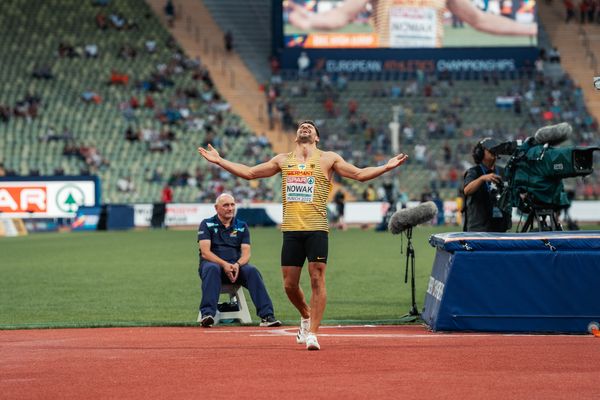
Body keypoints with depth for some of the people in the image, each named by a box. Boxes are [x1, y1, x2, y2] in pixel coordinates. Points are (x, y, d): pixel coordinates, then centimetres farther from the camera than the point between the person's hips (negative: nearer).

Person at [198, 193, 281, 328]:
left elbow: (246, 253, 4)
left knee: (252, 270, -28)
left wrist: (237, 265, -20)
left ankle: (267, 316, -36)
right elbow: (205, 252, -7)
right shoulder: (207, 224, 6)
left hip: (237, 265, 2)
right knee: (212, 269, -38)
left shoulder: (242, 226, 15)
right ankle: (207, 314, -49)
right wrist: (224, 264, -22)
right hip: (214, 263, -2)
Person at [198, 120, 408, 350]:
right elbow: (249, 173, 22)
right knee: (290, 284, 5)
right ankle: (306, 316, 32)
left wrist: (386, 167, -10)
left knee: (317, 280, -9)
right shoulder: (283, 160, 16)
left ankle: (312, 332, -5)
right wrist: (219, 161, 20)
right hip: (291, 230, 3)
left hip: (316, 229, -3)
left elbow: (360, 174, 4)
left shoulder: (328, 159, 7)